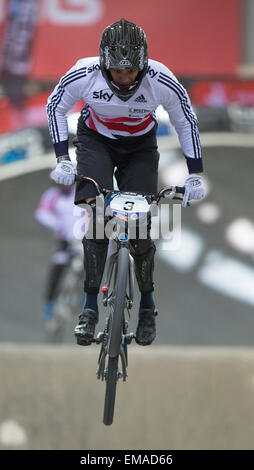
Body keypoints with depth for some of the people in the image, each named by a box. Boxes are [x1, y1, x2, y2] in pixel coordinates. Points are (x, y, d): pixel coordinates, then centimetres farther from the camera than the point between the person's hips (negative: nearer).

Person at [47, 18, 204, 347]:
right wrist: (62, 159, -17)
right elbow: (55, 106, -11)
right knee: (96, 213, -20)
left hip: (139, 147, 0)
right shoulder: (84, 75, -29)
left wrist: (195, 174, -11)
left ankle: (147, 304, 11)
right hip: (95, 141, 0)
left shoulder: (162, 82, -29)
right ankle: (90, 307, -18)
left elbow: (186, 121, -12)